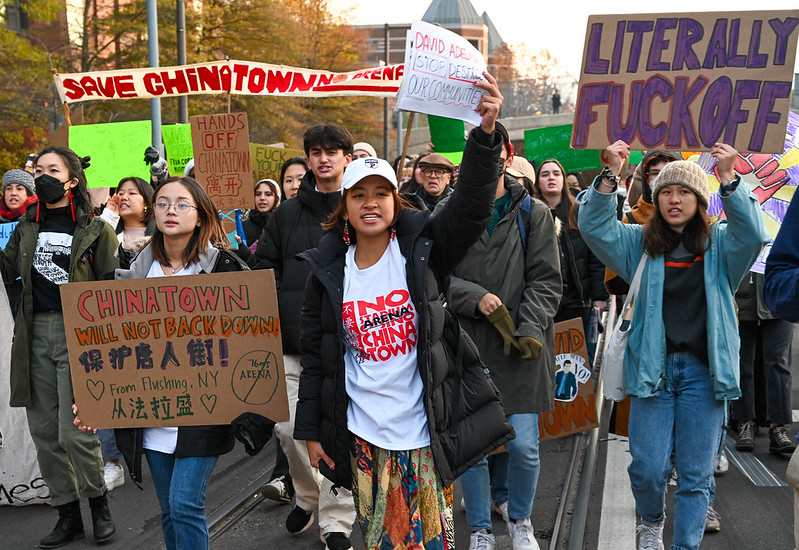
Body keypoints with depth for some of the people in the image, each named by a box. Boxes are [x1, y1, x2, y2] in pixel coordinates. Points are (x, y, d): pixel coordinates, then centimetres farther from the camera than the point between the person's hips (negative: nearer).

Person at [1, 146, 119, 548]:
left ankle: (98, 501, 16)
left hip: (77, 333, -5)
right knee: (43, 429, 7)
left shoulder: (95, 230, 0)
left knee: (75, 430, -9)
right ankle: (68, 515, 19)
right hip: (34, 334, 5)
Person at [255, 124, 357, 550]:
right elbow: (264, 265, 15)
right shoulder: (288, 213, 11)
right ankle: (308, 495, 28)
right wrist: (282, 305, 2)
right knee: (288, 426, 2)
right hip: (293, 340, 3)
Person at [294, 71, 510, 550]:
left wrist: (486, 132, -31)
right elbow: (315, 357, 7)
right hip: (360, 434, 2)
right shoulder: (329, 269, 3)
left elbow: (472, 206, -18)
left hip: (421, 430, -2)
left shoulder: (421, 249, -3)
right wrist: (310, 430, 7)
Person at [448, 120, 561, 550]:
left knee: (523, 444, -1)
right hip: (466, 344, 0)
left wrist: (530, 329, -12)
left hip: (520, 350, 0)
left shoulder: (534, 214, 5)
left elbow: (546, 280, 1)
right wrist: (474, 297, -14)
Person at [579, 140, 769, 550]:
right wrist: (611, 174, -17)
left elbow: (753, 235, -13)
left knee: (695, 472, 4)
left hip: (702, 370, 0)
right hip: (652, 366, 0)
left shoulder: (719, 244, 5)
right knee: (647, 467, 1)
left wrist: (729, 178, -23)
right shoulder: (640, 243, 7)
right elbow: (594, 227, -5)